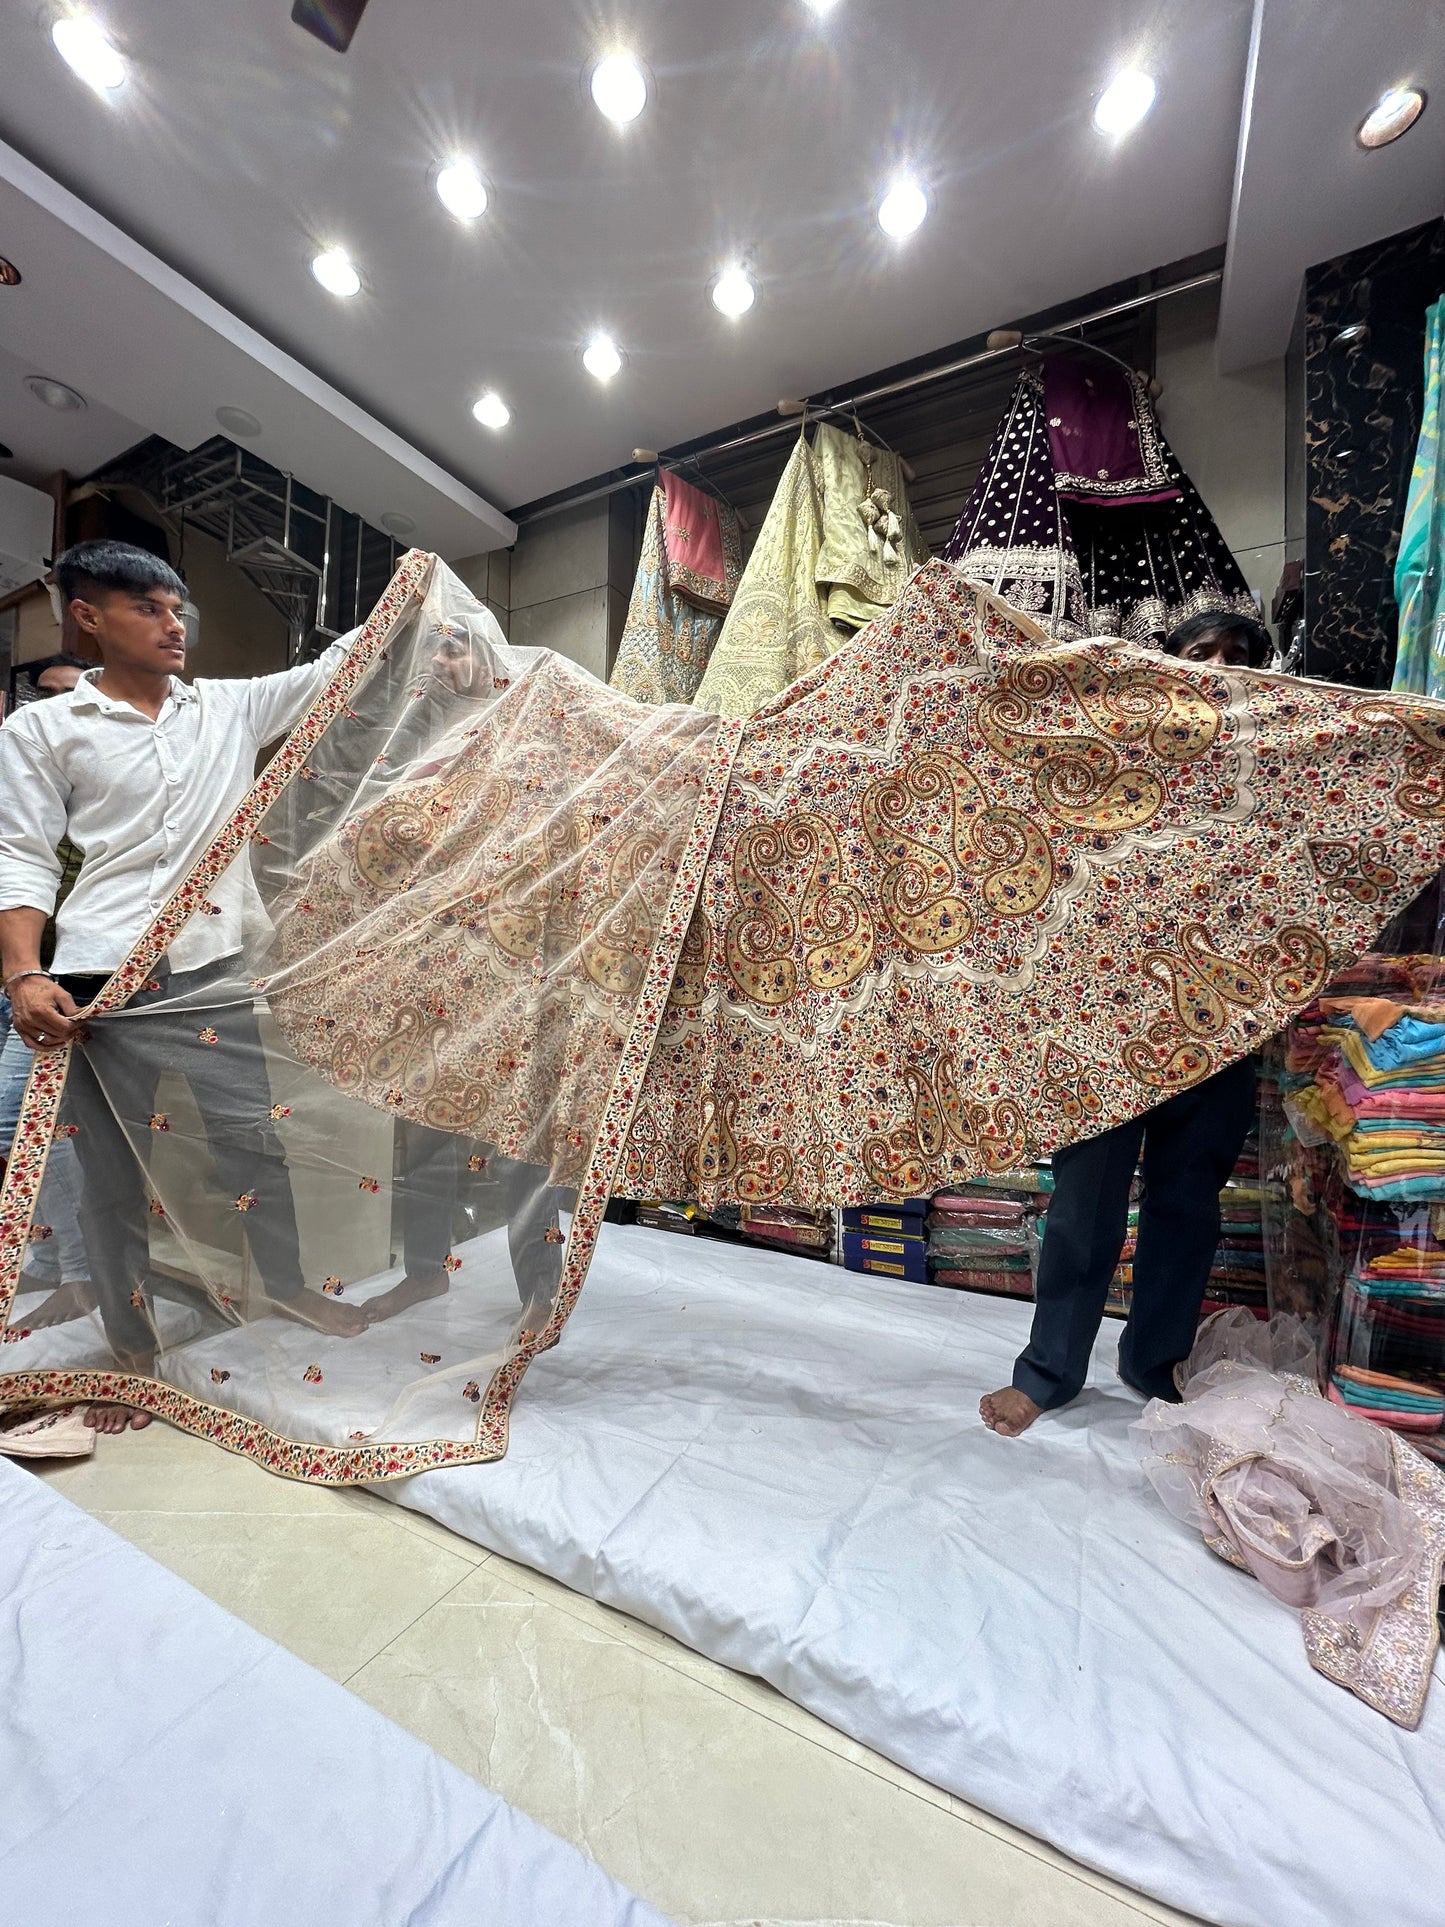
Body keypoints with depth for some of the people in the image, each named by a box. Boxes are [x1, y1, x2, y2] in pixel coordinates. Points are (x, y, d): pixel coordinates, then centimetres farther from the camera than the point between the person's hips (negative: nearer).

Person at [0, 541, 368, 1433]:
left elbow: (335, 666, 13)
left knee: (262, 1134, 6)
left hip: (221, 968, 2)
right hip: (107, 982, -2)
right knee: (121, 1167, 8)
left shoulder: (231, 707, 13)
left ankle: (294, 1283, 29)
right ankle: (135, 1350, 27)